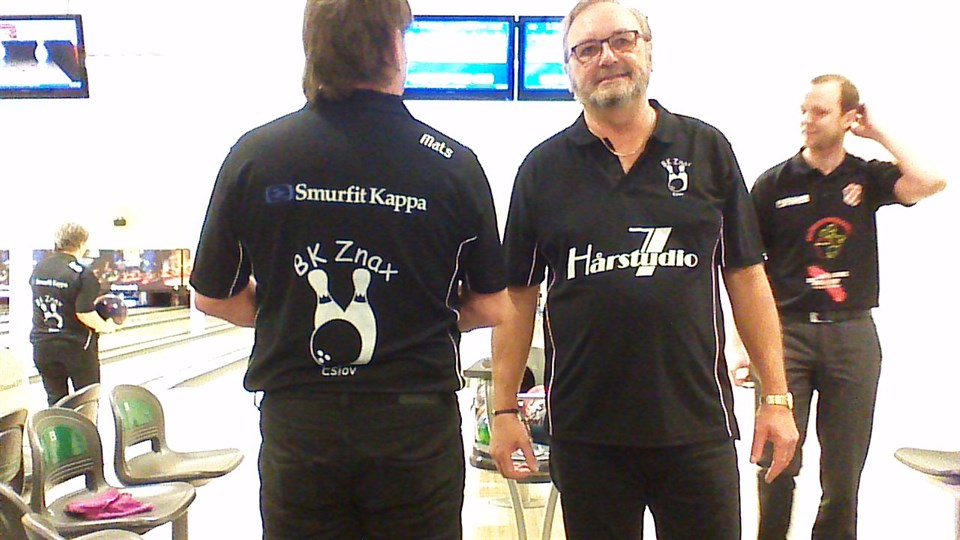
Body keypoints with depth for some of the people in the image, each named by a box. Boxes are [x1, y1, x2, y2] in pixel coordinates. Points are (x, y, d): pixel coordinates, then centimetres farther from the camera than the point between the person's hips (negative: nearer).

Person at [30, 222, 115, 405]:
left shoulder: (38, 269, 2)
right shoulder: (82, 274, -17)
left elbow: (39, 304, 10)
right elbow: (85, 314, -21)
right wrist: (106, 326, -4)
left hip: (43, 346, 5)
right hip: (77, 347, -5)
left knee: (55, 400, 12)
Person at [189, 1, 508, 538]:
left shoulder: (255, 154, -5)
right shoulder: (452, 163, -8)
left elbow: (214, 298, 4)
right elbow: (492, 308, -2)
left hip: (296, 426, 2)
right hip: (415, 426, -1)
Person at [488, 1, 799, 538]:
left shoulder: (707, 150, 3)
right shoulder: (544, 167, 1)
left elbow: (746, 277, 4)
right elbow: (517, 295, 2)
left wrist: (776, 395, 2)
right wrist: (505, 408, 0)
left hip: (698, 422, 1)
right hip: (584, 430, 0)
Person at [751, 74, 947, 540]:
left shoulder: (867, 177, 7)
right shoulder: (773, 183, 1)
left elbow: (929, 182, -14)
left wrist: (879, 133, -2)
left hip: (852, 335, 2)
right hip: (787, 331, -1)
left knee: (844, 473, 10)